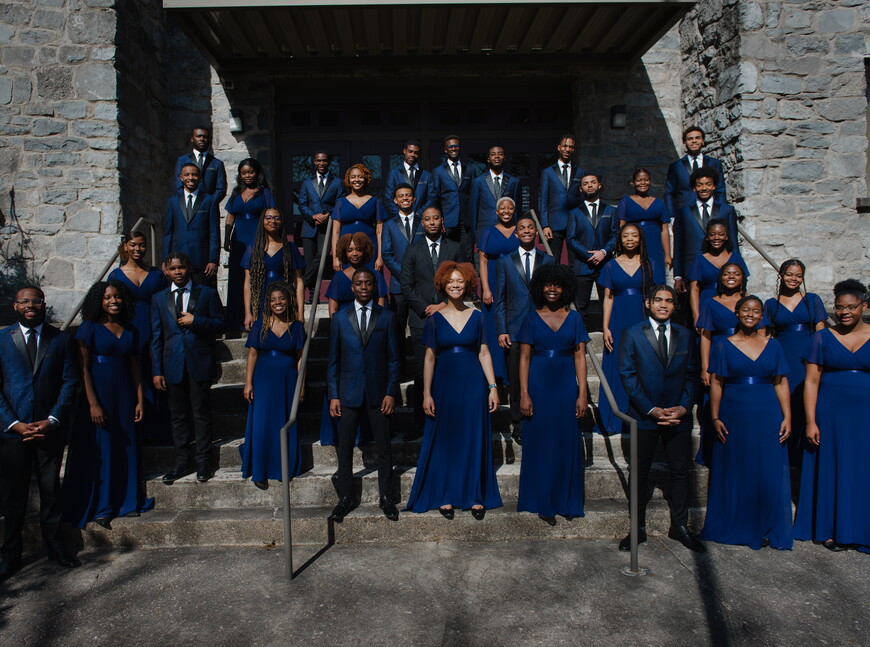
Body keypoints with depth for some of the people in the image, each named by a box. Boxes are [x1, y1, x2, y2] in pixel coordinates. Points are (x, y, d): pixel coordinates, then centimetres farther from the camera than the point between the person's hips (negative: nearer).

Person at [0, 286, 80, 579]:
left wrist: (52, 420, -10)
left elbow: (70, 382, 0)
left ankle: (54, 544, 24)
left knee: (51, 489, 9)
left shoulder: (61, 340, 4)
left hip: (50, 428, 0)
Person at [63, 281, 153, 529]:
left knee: (126, 447, 9)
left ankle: (127, 501, 22)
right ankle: (99, 508, 13)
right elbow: (83, 369, -10)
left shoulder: (130, 331, 8)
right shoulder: (90, 328, -6)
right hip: (99, 396, -4)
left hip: (124, 397, 5)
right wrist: (93, 404, -15)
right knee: (99, 450, 1)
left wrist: (140, 400, 6)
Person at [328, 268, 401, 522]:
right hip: (348, 393, 1)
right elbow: (333, 360, 5)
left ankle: (386, 498, 21)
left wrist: (391, 392, -5)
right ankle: (345, 498, 20)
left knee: (383, 448, 7)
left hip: (378, 393, 0)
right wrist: (333, 395, -1)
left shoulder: (387, 317, 3)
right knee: (345, 448, 6)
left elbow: (393, 358, 3)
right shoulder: (340, 318, 5)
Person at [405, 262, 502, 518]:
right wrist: (426, 394, -4)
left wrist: (492, 386, -1)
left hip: (473, 384, 1)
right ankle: (445, 496, 18)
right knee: (445, 440, 6)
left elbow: (484, 354, 5)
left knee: (475, 439, 5)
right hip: (445, 383, 0)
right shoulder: (435, 318, 1)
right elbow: (429, 357, 1)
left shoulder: (476, 316, 4)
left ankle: (476, 496, 17)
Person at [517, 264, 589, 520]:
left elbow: (580, 357, 3)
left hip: (566, 386, 1)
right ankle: (542, 503, 15)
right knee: (539, 443, 3)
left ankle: (565, 501, 18)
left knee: (567, 443, 5)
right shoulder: (532, 318, 4)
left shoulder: (574, 318, 6)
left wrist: (583, 393, -5)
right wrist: (524, 394, -8)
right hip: (538, 386, -1)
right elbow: (524, 358, 0)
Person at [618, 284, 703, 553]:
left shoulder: (685, 336, 8)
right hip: (644, 416, -2)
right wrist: (650, 409, -12)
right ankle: (639, 528, 19)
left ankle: (680, 526, 25)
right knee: (640, 473, 7)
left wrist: (683, 407, -8)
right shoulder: (633, 334, -1)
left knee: (680, 471, 9)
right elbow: (627, 375, -6)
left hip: (678, 416, 2)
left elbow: (692, 376, 7)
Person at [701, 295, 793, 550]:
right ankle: (735, 528, 19)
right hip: (734, 416, -1)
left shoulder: (772, 345, 7)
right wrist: (715, 418, -6)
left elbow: (781, 383, 6)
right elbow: (716, 384, 0)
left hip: (767, 416, 1)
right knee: (734, 473, 5)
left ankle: (765, 529, 16)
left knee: (768, 474, 3)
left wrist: (787, 417, -1)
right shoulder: (725, 346, 2)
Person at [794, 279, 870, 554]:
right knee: (831, 470, 5)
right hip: (830, 414, 0)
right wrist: (811, 421, -7)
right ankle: (831, 530, 16)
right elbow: (811, 381, 0)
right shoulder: (823, 338, 2)